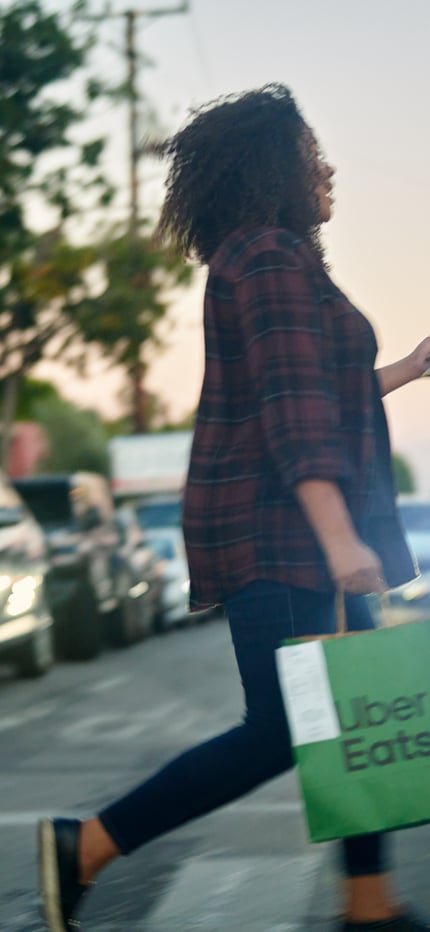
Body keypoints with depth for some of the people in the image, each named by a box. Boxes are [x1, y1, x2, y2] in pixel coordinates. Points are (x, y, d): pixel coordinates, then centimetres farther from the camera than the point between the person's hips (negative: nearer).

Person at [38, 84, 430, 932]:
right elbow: (292, 406, -25)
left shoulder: (268, 260, 19)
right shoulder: (271, 259, -14)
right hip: (272, 534, -11)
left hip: (293, 538, 11)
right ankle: (84, 848, -5)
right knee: (282, 730, -10)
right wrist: (338, 536, -33)